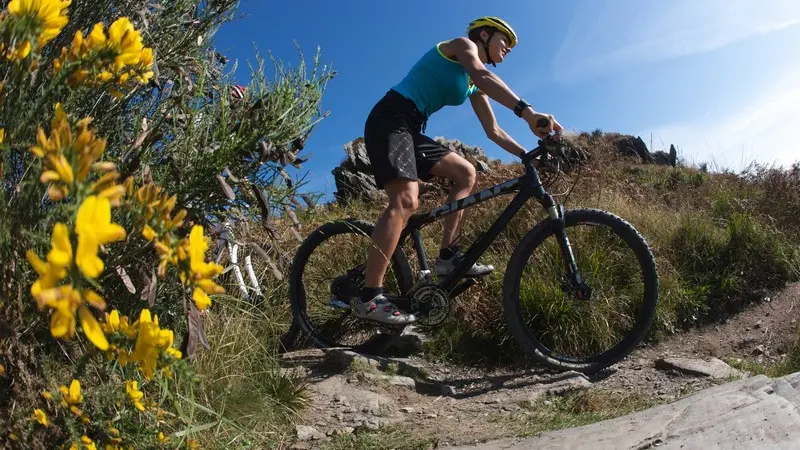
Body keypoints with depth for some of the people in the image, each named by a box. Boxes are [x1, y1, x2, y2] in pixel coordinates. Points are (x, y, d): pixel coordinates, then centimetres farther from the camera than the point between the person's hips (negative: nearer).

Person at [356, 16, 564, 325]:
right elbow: (483, 75, -23)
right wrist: (526, 112, -36)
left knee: (465, 173, 6)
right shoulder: (462, 45, -1)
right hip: (390, 119, -10)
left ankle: (447, 256, 1)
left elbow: (493, 132, 22)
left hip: (411, 129, 10)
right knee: (406, 201, -26)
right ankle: (369, 296, -27)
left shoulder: (474, 88, 23)